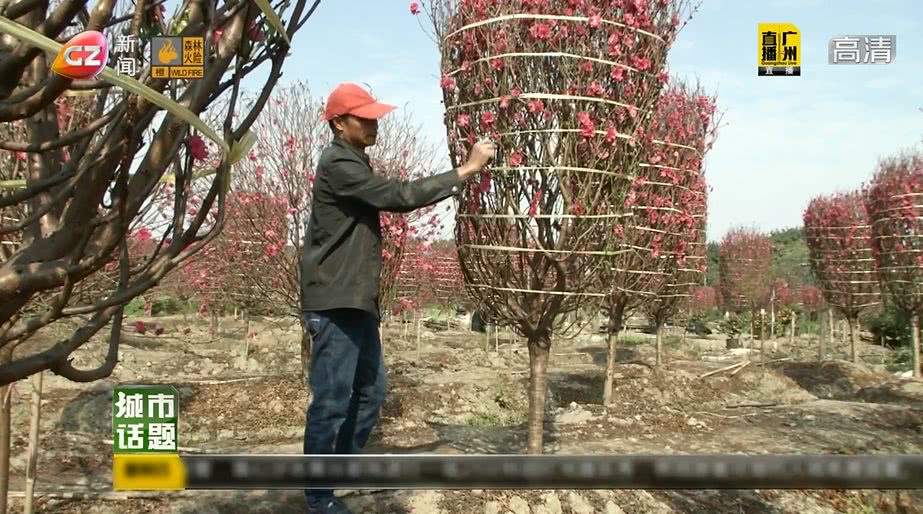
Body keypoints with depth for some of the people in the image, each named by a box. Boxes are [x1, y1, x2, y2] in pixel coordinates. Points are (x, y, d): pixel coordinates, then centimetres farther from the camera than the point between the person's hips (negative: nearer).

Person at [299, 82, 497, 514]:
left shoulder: (354, 162, 19)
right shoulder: (338, 164, -14)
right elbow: (399, 196, -22)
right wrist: (466, 170, -19)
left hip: (357, 300, 10)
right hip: (334, 301, -10)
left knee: (370, 391, 15)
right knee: (332, 399, -4)